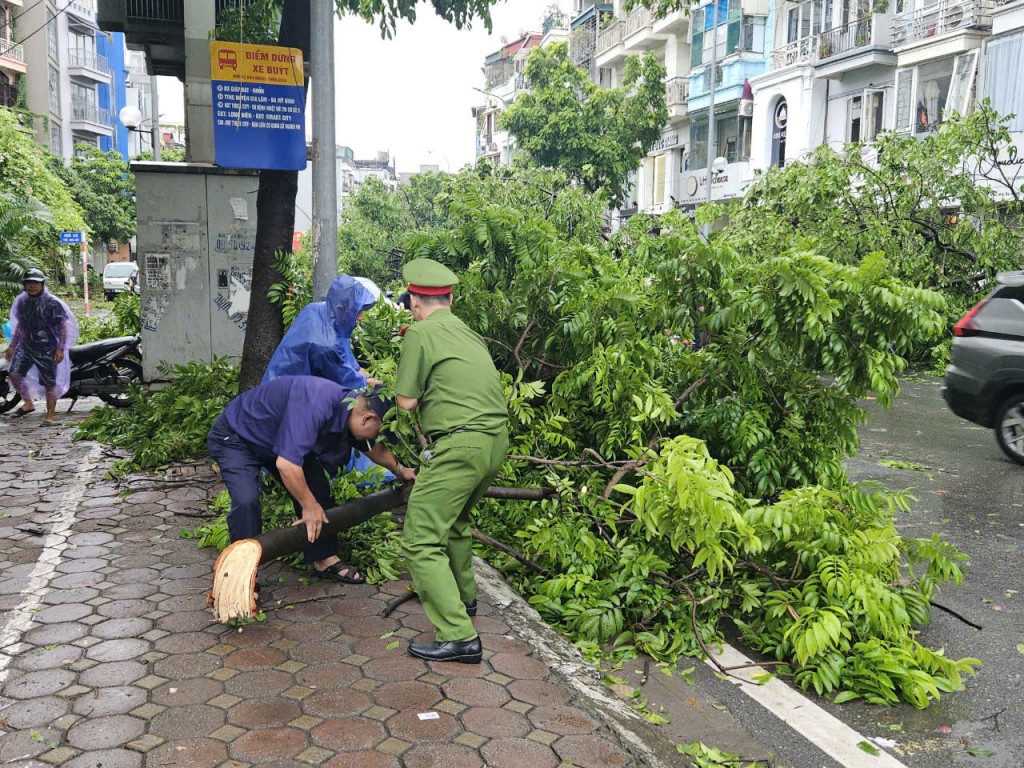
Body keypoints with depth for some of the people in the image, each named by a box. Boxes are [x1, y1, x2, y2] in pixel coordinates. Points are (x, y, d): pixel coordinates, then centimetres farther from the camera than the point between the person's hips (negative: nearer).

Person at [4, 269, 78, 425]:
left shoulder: (52, 303, -8)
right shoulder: (22, 301, 10)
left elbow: (63, 326, -8)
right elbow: (20, 325, 21)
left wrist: (60, 349, -14)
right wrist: (12, 346, 21)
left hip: (47, 348, -5)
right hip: (25, 345, 5)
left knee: (49, 383, -1)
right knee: (14, 374, -9)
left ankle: (50, 416, 10)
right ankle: (28, 403, 12)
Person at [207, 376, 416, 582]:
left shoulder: (352, 406, -11)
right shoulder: (315, 406, -41)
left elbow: (373, 447, 12)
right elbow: (286, 464, -43)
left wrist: (399, 470, 23)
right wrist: (309, 506, -29)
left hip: (278, 438, 8)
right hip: (235, 437, -8)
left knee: (317, 488, 2)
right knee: (247, 501, -26)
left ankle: (324, 560, 13)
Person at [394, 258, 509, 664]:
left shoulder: (420, 333, -5)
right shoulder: (469, 333, 18)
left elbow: (407, 401, -3)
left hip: (460, 446, -9)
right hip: (495, 441, 9)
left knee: (421, 540, -4)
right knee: (454, 520, 30)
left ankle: (459, 636, -9)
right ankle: (463, 597, 45)